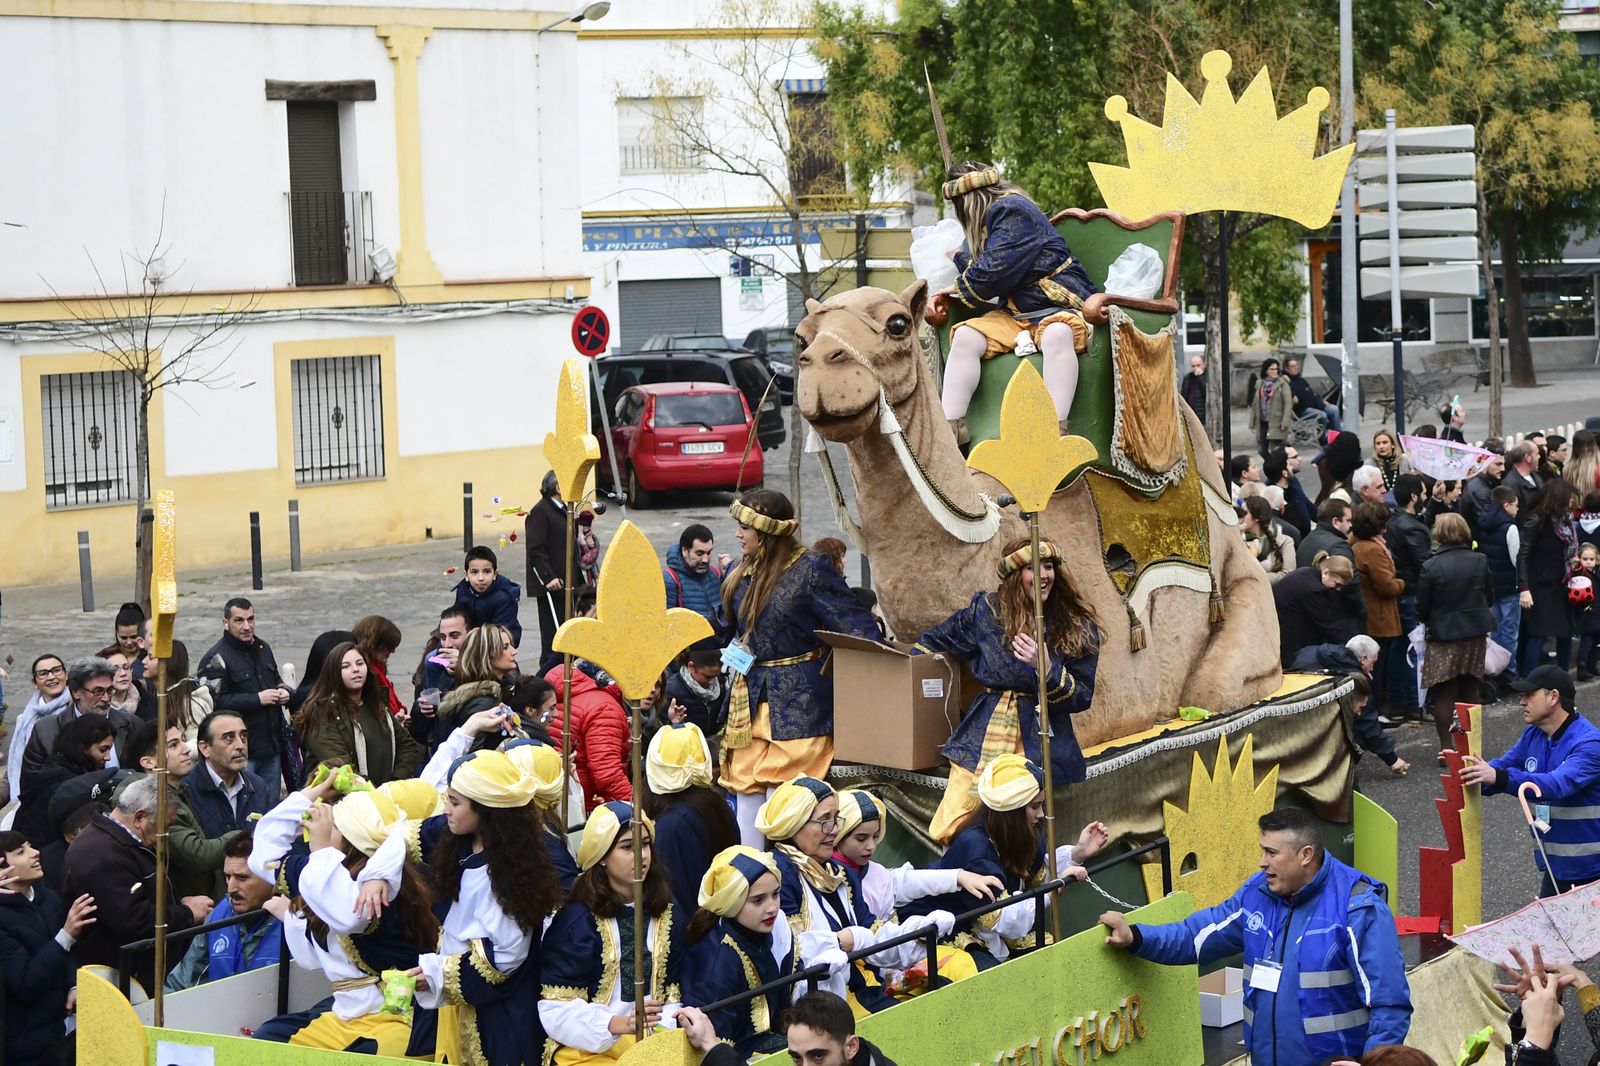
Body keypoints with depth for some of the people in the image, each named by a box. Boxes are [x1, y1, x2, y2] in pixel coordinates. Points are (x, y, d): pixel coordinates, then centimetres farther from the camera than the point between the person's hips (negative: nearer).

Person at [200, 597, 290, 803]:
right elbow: (215, 702, -22)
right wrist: (257, 699, -20)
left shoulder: (263, 648, 14)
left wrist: (284, 692, 7)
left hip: (271, 747, 7)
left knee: (272, 805, 13)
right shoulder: (216, 658, -12)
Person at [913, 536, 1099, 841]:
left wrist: (1046, 667, -14)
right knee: (948, 833, -8)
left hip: (1042, 744, -1)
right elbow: (930, 644, 22)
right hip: (983, 739, 1)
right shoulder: (986, 611, 6)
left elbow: (1081, 698, 1)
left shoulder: (1078, 627, 4)